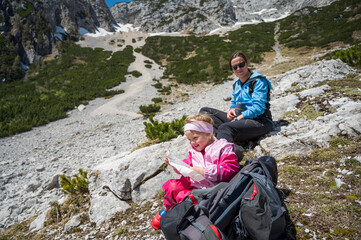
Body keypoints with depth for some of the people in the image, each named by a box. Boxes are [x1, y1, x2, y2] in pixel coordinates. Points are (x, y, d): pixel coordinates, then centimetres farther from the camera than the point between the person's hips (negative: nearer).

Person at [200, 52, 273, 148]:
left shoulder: (259, 81, -7)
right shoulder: (236, 84, 16)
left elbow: (258, 107, -16)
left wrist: (239, 118, -20)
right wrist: (232, 110, 0)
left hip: (260, 121, -8)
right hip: (240, 119, 9)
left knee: (225, 128, -37)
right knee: (204, 111, 1)